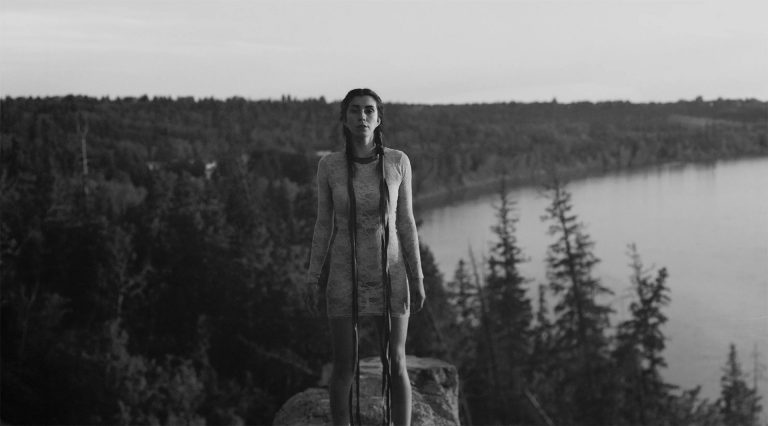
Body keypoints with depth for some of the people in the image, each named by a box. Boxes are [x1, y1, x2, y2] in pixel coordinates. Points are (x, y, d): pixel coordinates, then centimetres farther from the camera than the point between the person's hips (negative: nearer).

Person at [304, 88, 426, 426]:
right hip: (346, 276, 0)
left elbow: (405, 222, 0)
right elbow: (324, 225, 2)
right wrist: (312, 279, -3)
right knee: (344, 367, 3)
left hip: (389, 276, 0)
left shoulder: (398, 161, -5)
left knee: (395, 364, 2)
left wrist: (417, 280, 0)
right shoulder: (329, 165, -5)